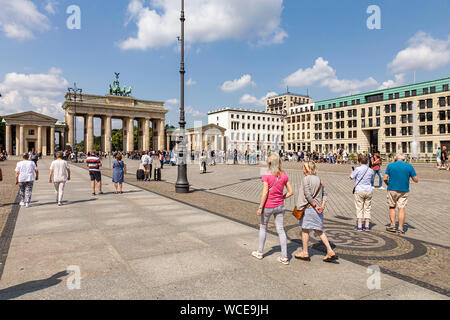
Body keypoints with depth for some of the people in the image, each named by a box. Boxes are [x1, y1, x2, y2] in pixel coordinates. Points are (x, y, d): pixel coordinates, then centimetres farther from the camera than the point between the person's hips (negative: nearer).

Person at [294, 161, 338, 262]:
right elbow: (324, 194, 8)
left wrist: (314, 205, -12)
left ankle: (305, 253, 16)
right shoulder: (318, 179, 10)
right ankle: (330, 251, 11)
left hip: (308, 208, -7)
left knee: (305, 230, 6)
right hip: (318, 209, 7)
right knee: (319, 230, 15)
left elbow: (308, 195, -19)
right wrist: (322, 205, -1)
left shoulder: (306, 179, -13)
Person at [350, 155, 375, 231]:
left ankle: (359, 226, 4)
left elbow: (351, 177, 2)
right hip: (369, 191, 3)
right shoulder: (371, 171, 3)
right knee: (367, 208, 11)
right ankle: (367, 226, 13)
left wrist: (352, 172, 22)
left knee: (359, 208, 3)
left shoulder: (358, 169, -9)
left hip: (359, 190, -3)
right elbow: (372, 180, 14)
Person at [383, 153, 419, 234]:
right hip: (404, 191, 1)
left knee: (392, 207, 14)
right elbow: (416, 180, 1)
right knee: (401, 208, 3)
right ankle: (400, 228, 3)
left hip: (392, 189, 0)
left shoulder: (390, 165, -1)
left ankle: (393, 225, 7)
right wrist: (410, 176, 20)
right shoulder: (409, 166, 0)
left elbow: (385, 178, -5)